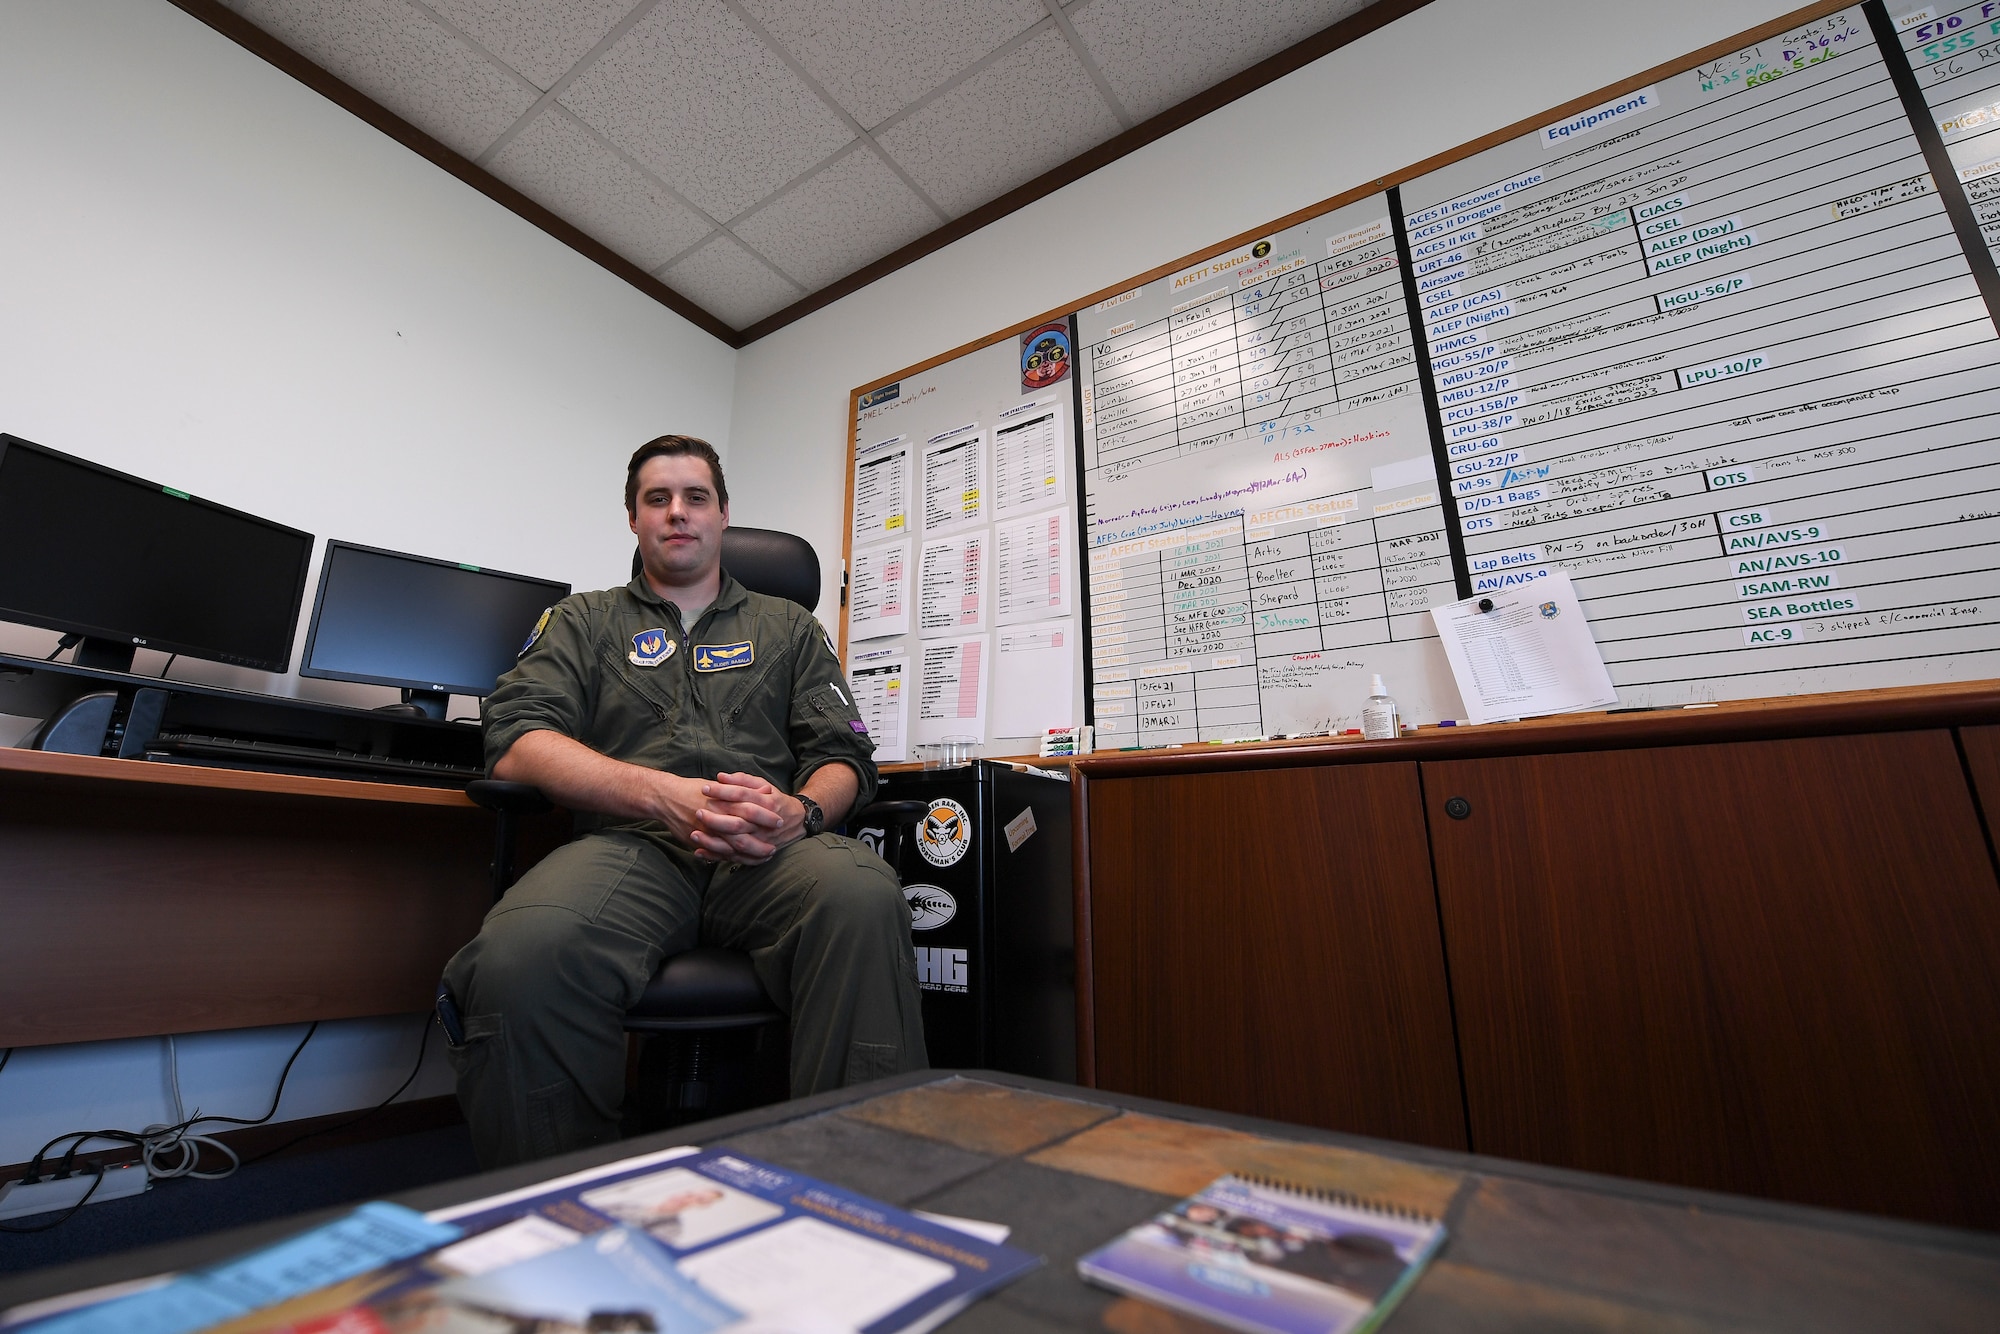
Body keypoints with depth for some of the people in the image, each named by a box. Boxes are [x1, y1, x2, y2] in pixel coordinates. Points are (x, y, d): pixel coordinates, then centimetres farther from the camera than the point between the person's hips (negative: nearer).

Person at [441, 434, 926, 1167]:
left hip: (765, 857, 0)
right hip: (629, 843, 1)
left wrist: (801, 812, -12)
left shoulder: (788, 626, 25)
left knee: (863, 897, -35)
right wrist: (663, 794, -13)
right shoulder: (584, 621, 24)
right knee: (525, 950, -34)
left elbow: (844, 756, 14)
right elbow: (515, 743, 5)